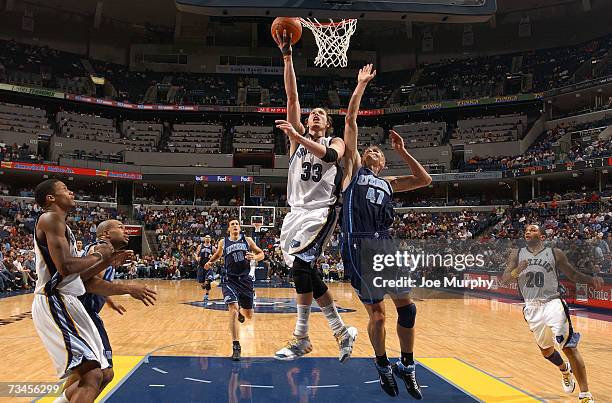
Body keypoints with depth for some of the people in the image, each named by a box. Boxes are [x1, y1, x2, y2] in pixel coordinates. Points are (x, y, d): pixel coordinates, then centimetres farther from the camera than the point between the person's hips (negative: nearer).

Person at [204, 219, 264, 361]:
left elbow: (261, 254, 9)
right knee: (233, 309, -22)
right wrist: (210, 262, 4)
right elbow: (218, 254, 24)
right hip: (229, 280, -2)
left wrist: (255, 257, -13)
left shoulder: (247, 240, 5)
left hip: (245, 279, 2)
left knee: (249, 315, 10)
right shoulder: (223, 242, 6)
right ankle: (236, 346, -17)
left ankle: (241, 312, 50)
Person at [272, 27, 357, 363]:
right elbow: (292, 96, 5)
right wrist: (287, 55, -3)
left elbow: (330, 156, -20)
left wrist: (297, 137, -29)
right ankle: (342, 331, 14)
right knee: (306, 271, 3)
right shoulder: (299, 135, 15)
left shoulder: (334, 143, 7)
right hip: (296, 211, 5)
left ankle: (301, 338, -11)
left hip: (321, 212, -5)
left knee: (300, 263, -20)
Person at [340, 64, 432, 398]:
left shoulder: (388, 183, 23)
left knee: (406, 306, 0)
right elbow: (350, 122, 8)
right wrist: (361, 85, 8)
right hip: (358, 248, -4)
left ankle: (406, 367, 17)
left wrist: (402, 151, 17)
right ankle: (383, 367, 23)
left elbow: (424, 180, 21)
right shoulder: (353, 170, 12)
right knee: (376, 314, 2)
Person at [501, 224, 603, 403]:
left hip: (553, 303, -3)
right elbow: (504, 279, -2)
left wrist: (592, 280, -11)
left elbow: (573, 275, 8)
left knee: (568, 347, -14)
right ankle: (565, 370, 51)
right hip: (532, 308, 3)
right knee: (545, 350, 19)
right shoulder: (516, 254, 4)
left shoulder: (555, 253, 1)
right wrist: (517, 271, -23)